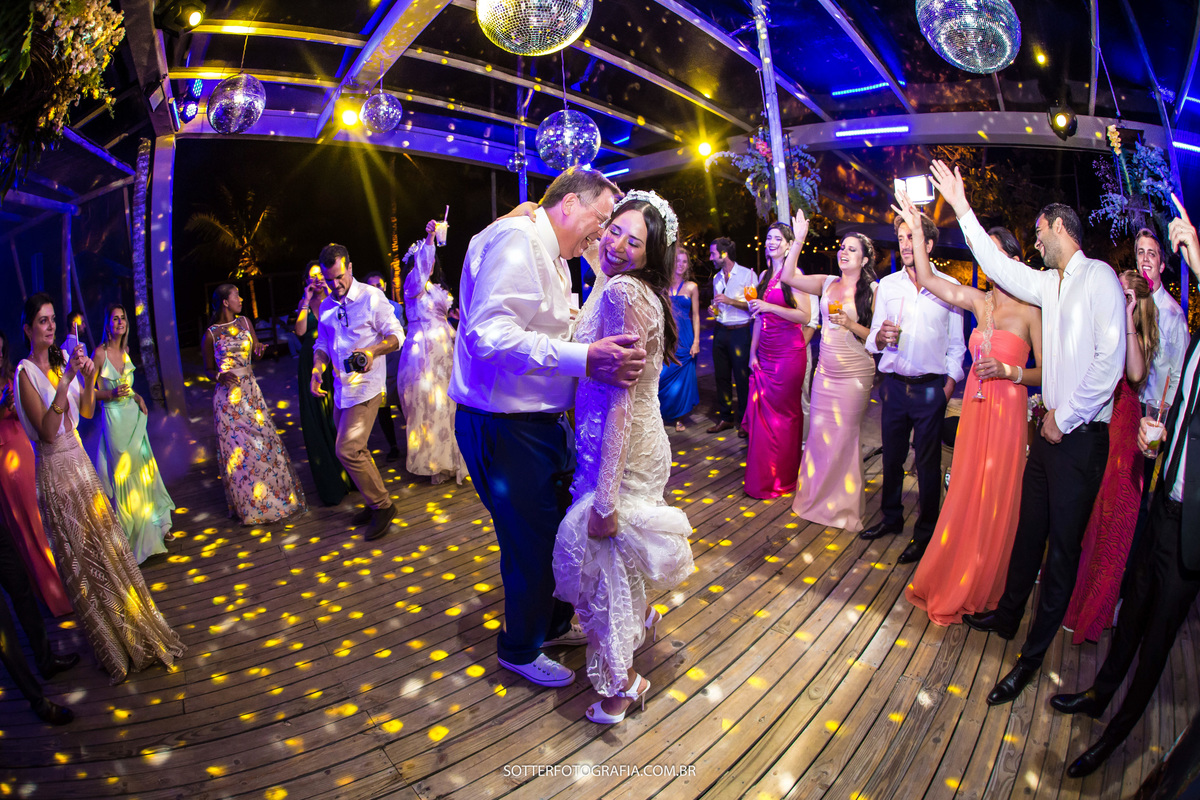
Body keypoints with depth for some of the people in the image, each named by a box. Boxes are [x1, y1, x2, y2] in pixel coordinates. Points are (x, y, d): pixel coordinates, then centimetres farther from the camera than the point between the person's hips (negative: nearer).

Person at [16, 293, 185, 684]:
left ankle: (131, 628, 31)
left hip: (79, 460, 6)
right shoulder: (26, 373, -16)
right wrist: (65, 381, -30)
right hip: (55, 468, -6)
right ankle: (113, 642, 23)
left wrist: (88, 380, -10)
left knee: (106, 543, 14)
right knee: (80, 556, 7)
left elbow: (87, 411, 7)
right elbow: (47, 432, -24)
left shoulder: (62, 359, 2)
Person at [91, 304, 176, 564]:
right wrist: (112, 394, -22)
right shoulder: (100, 353, -11)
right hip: (114, 418, -6)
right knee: (123, 474, 1)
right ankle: (130, 533, 14)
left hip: (134, 414, 6)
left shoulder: (125, 351, 8)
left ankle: (155, 525, 21)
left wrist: (137, 396, 5)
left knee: (144, 469, 11)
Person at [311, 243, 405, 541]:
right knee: (356, 449, 13)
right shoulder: (326, 307, 12)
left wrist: (373, 351, -25)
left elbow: (396, 334, -7)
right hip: (340, 389, 7)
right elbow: (322, 344, 18)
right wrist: (317, 369, -1)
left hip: (365, 386, -7)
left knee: (348, 450, -14)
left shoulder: (372, 297, -7)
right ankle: (375, 503, 28)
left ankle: (382, 506, 0)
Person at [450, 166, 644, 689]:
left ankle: (553, 625, 44)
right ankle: (520, 649, 31)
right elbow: (490, 335, -30)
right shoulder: (516, 238, -17)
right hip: (505, 427, -10)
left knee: (564, 532, 20)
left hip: (542, 421, 10)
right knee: (533, 546, 5)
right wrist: (585, 359, -36)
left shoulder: (554, 258, 16)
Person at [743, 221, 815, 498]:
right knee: (761, 413, 7)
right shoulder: (765, 276, 14)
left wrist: (769, 307, -22)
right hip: (765, 354, 7)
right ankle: (762, 476, 20)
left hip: (788, 353, -6)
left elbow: (805, 316, -15)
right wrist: (753, 352, 12)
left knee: (783, 414, 1)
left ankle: (782, 478, 15)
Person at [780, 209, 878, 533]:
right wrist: (798, 240, -6)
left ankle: (842, 505, 21)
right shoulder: (828, 283, 7)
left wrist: (850, 324, -22)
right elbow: (788, 276, -1)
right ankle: (817, 497, 27)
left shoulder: (872, 290, -5)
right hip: (825, 370, 4)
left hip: (854, 374, -4)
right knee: (819, 433, 10)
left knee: (844, 436, 3)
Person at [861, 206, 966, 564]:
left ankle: (925, 533, 18)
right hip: (894, 384, 3)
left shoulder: (949, 287, 0)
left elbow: (956, 344, 3)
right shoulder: (887, 285, 7)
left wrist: (950, 383, -5)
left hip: (931, 388, -2)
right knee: (891, 457, 13)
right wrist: (879, 337, -16)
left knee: (928, 464, 5)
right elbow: (873, 341, 6)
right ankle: (891, 517, 31)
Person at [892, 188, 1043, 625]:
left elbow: (1046, 373, -5)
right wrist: (917, 229, -2)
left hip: (1007, 411, -4)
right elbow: (927, 279, 2)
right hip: (974, 408, 4)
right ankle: (949, 582, 25)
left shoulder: (1030, 311, -5)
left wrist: (1008, 370, -20)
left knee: (995, 501, 5)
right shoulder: (979, 301, 8)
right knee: (965, 496, 10)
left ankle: (980, 591, 22)